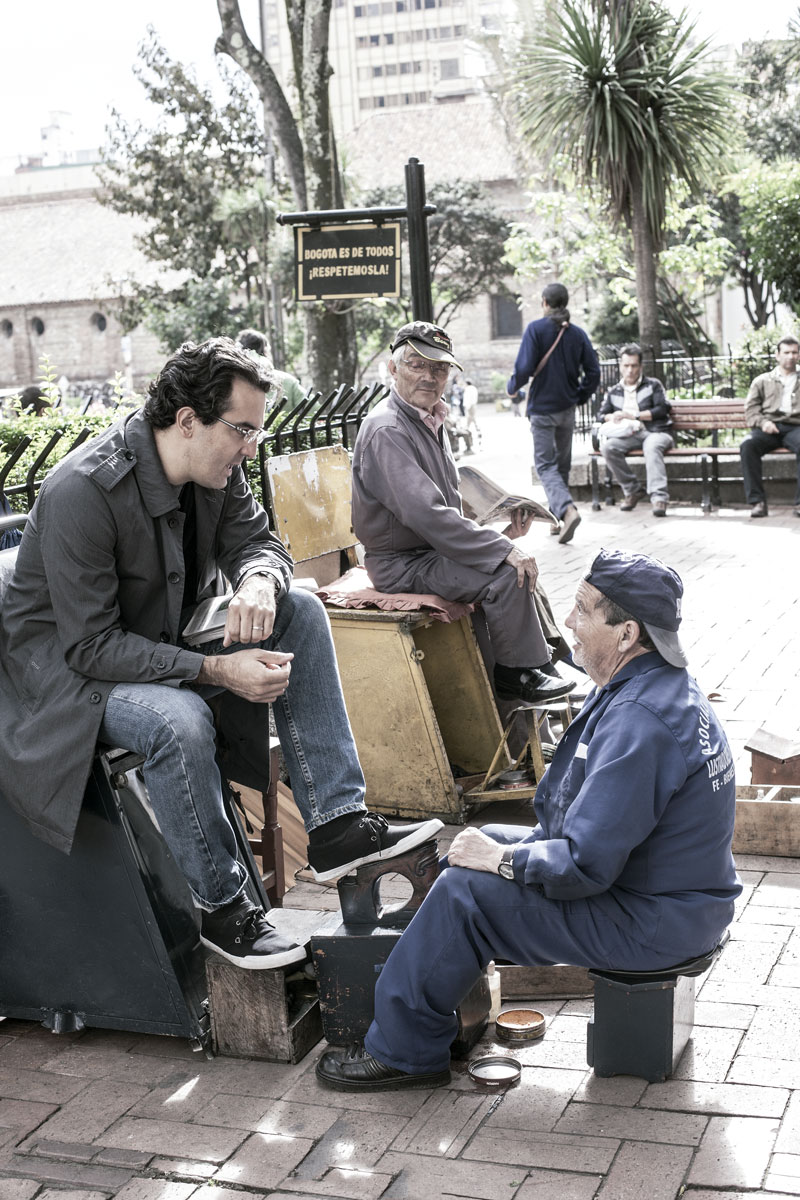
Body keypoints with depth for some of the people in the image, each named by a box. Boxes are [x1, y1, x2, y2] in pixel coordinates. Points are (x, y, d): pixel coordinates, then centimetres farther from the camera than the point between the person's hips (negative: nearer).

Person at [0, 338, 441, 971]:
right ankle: (221, 906, -16)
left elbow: (258, 540, 5)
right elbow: (91, 645, -28)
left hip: (166, 643, 8)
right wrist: (215, 669, -35)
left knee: (299, 610, -10)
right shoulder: (82, 492, -29)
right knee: (180, 720, -37)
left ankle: (335, 823, -12)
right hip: (68, 668, -8)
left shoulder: (216, 468, -6)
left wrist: (258, 583, -22)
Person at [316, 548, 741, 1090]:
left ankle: (404, 1051, 5)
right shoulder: (662, 683, 5)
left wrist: (503, 859, -14)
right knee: (480, 845, 15)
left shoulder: (638, 721, -29)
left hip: (652, 924, -10)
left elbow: (586, 865, -30)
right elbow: (605, 819, 16)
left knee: (466, 890, -13)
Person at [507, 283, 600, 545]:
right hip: (567, 409, 5)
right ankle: (557, 517, 22)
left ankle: (567, 510, -27)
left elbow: (525, 368, -16)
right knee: (562, 463, 16)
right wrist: (579, 396, 14)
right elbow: (593, 372, 0)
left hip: (542, 408, -4)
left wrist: (512, 387, 3)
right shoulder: (577, 333, 3)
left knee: (545, 465, -5)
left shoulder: (536, 329, -10)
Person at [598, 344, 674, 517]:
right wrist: (612, 417, -2)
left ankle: (659, 497, -51)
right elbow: (601, 414, 23)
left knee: (652, 446, -41)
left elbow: (662, 409, 1)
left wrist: (633, 415, -6)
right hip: (630, 435, 3)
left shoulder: (653, 385, 14)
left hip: (656, 433, -3)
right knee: (607, 447, -29)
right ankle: (632, 490, -18)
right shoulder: (614, 392, 25)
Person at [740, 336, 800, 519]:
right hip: (769, 428, 0)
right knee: (748, 445, -34)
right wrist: (762, 422, -8)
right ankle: (757, 501, -34)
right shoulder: (762, 381, 25)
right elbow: (750, 409, 13)